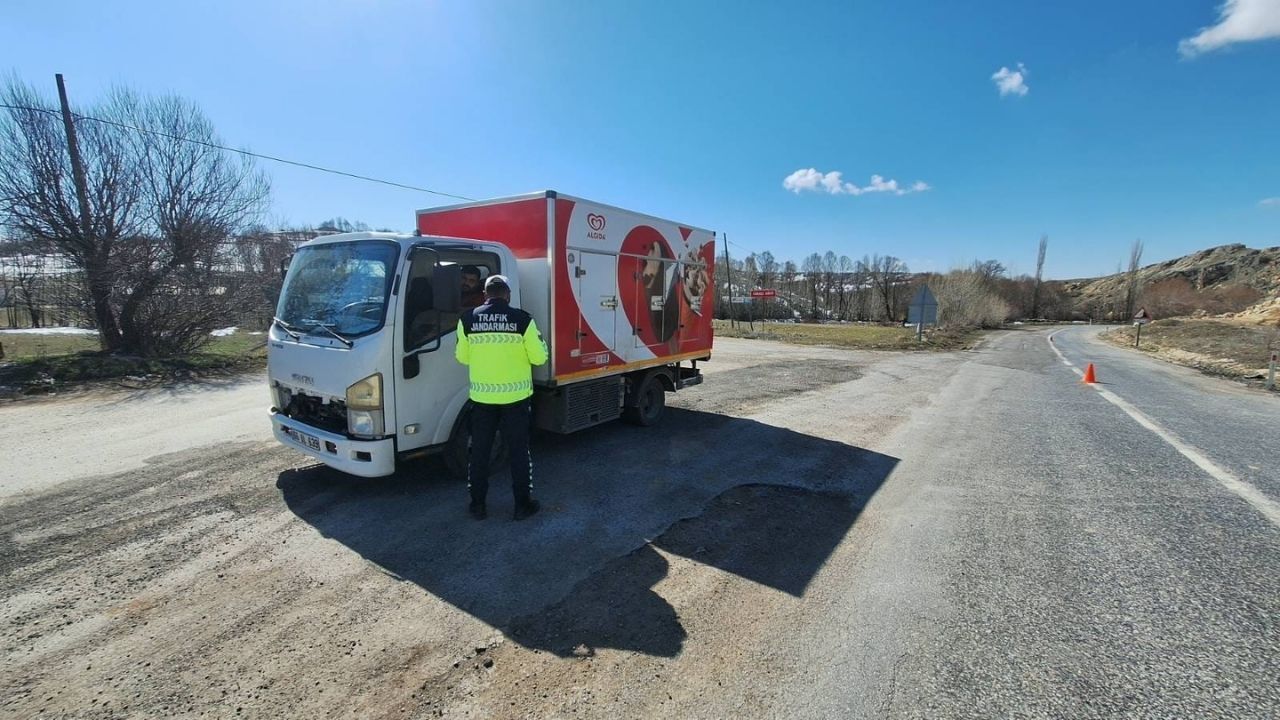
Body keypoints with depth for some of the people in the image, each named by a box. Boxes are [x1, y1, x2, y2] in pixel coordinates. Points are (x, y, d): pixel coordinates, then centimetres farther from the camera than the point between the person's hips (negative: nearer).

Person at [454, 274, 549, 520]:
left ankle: (478, 504, 24)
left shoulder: (468, 319, -2)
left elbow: (462, 357, 5)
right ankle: (523, 504, 18)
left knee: (479, 451, 15)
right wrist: (529, 346, 14)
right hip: (515, 395, -2)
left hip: (482, 396, 2)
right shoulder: (522, 319, -9)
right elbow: (539, 357, -7)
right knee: (519, 450, 10)